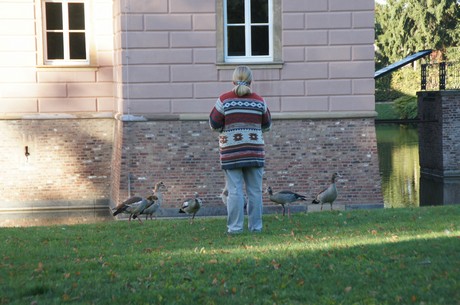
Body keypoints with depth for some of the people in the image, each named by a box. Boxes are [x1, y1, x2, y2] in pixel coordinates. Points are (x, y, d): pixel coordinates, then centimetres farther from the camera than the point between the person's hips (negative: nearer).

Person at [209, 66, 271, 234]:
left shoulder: (224, 100, -5)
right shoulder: (259, 101, 2)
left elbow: (214, 124, -1)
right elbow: (266, 126, 11)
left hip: (231, 153, -2)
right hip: (255, 152, 2)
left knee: (235, 191, 0)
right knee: (255, 191, 7)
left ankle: (235, 227, -2)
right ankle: (255, 226, 10)